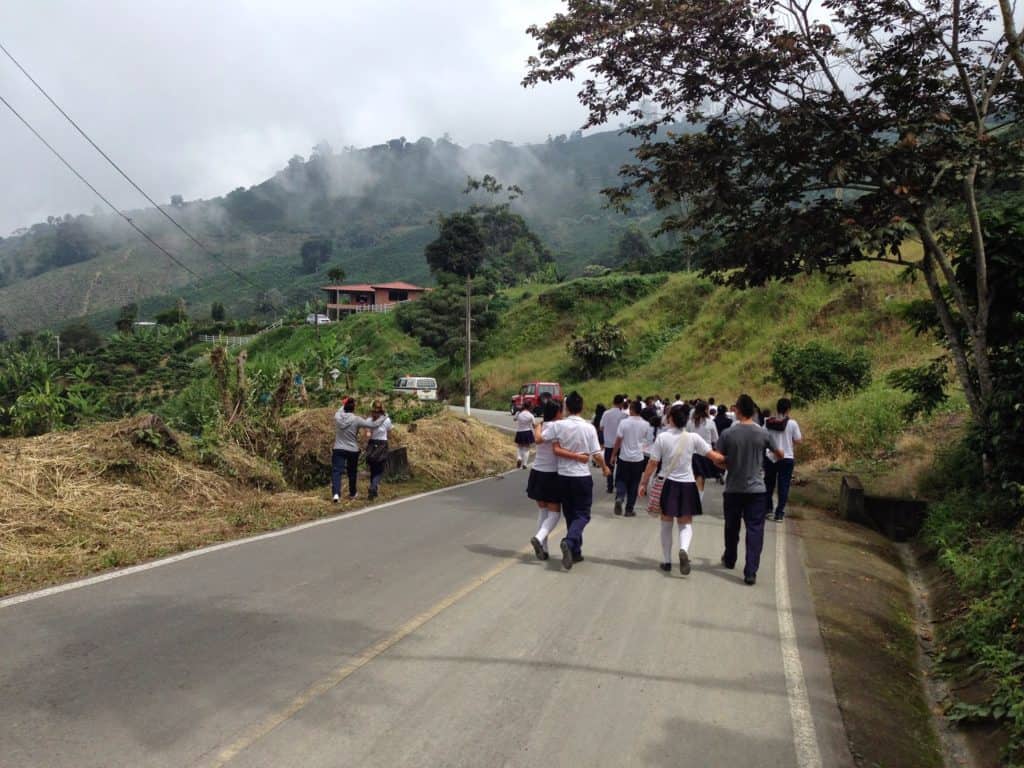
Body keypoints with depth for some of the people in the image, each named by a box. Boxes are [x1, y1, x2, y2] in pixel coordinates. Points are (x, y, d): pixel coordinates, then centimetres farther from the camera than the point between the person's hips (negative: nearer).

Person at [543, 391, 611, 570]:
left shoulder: (558, 426, -8)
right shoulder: (589, 428, -10)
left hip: (563, 476, 2)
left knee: (570, 514, 16)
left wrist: (539, 426, 8)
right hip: (582, 477, -2)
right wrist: (605, 468, 10)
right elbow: (596, 454, -8)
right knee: (582, 514, 5)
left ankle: (575, 552, 20)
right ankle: (569, 541, -21)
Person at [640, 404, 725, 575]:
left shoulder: (662, 437, -8)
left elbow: (652, 463, -7)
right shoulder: (693, 438, -5)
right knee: (686, 523, 11)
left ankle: (666, 561, 20)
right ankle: (684, 549, -18)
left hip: (668, 484, 0)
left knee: (666, 524, 14)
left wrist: (643, 483, 3)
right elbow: (713, 456, -3)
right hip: (687, 484, 1)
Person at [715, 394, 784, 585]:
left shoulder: (727, 434, -9)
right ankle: (750, 572, -8)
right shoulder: (764, 433, -7)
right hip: (756, 489, -1)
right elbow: (780, 455, 6)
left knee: (732, 527, 19)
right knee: (755, 530, 0)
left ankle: (729, 560, 38)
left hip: (733, 489, 1)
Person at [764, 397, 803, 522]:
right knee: (783, 486, 4)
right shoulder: (792, 423, -11)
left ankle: (768, 508, 29)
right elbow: (798, 440, -7)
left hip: (770, 457, 3)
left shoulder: (768, 423, -3)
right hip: (787, 458, -3)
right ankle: (779, 513, 2)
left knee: (769, 483, 20)